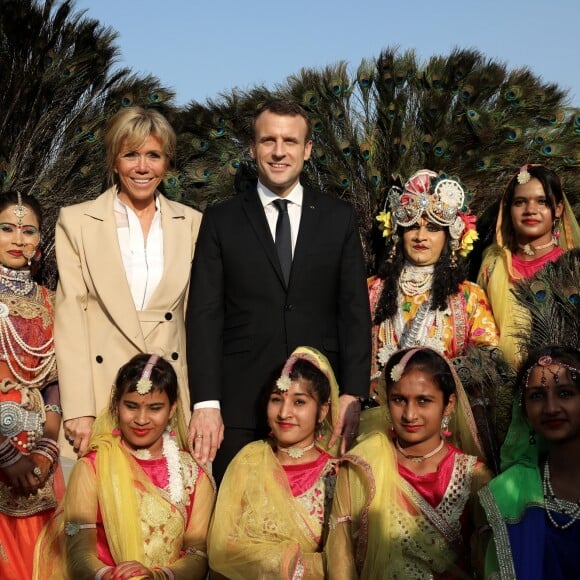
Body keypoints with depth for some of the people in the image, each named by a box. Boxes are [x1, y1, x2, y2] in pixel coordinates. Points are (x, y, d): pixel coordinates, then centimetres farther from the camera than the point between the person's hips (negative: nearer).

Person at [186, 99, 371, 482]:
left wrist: (352, 395, -4)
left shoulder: (339, 219, 8)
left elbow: (355, 311, 5)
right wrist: (205, 403, -8)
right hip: (240, 406, 0)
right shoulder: (220, 221, 6)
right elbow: (204, 316, 1)